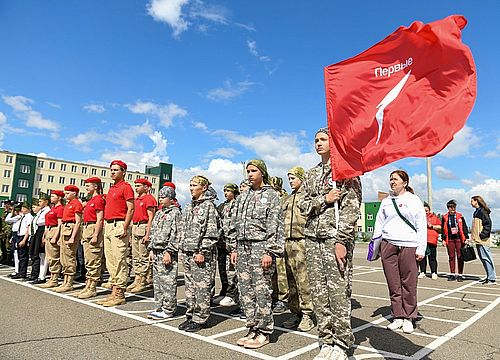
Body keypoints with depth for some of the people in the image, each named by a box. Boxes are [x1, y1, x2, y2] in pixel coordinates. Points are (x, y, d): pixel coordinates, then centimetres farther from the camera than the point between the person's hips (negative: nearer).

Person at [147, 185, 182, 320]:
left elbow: (176, 234, -14)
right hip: (156, 251, 8)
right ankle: (159, 307, 23)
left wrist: (169, 252, -17)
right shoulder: (158, 213, 17)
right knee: (157, 281, 13)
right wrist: (151, 249, 14)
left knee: (168, 281, -3)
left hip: (167, 252, -8)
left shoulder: (175, 213, -8)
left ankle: (168, 310, 6)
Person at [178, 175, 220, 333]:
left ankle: (200, 319, 9)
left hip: (201, 254, -8)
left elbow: (211, 232, -13)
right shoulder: (190, 206, 16)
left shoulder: (209, 205, -8)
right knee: (190, 287, 14)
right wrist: (183, 249, 15)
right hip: (188, 253, 8)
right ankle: (190, 315, 25)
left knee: (202, 287, -1)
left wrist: (202, 252, -17)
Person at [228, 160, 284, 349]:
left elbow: (275, 226, -8)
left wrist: (270, 252, -15)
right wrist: (234, 248, 11)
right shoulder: (242, 197, 17)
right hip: (242, 248, 6)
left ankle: (264, 332, 11)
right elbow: (234, 225, 17)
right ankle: (252, 328, 21)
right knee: (245, 291, 9)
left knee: (262, 291, -2)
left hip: (260, 247, -6)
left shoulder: (271, 195, -1)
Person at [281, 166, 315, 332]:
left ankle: (307, 314, 6)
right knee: (291, 281, 9)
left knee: (304, 280, -5)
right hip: (288, 243, 7)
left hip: (303, 242, -7)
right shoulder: (287, 199, 22)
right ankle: (296, 313, 19)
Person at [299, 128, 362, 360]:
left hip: (336, 237, -6)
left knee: (338, 292, -3)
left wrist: (341, 241, -16)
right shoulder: (311, 174, 19)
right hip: (313, 238, 6)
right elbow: (303, 206, 12)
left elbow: (351, 208, -8)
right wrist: (323, 199, -7)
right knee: (318, 293, 8)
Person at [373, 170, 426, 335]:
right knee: (393, 283, 4)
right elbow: (379, 223, 17)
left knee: (408, 283, -1)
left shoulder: (414, 200, 7)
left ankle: (408, 318, 12)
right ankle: (397, 317, 14)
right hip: (388, 245, 3)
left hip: (408, 245, -3)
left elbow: (422, 226, 4)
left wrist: (421, 248, -3)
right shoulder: (386, 201, 16)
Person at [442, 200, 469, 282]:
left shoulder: (460, 216, 6)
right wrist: (443, 239, 4)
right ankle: (452, 274, 13)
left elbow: (464, 227, 6)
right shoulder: (445, 217, 7)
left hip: (459, 239, -1)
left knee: (460, 257, 0)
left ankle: (460, 275, 8)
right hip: (450, 240, 1)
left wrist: (466, 238, 0)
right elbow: (443, 229, 8)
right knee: (451, 257, 6)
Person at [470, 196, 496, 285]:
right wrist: (473, 235, 18)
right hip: (478, 240, 10)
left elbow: (488, 223, -18)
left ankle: (492, 279, -3)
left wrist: (483, 234, -19)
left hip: (483, 240, -10)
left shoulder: (482, 211, -12)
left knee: (486, 258, -8)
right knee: (483, 258, 13)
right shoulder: (477, 211, 17)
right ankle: (489, 277, 20)